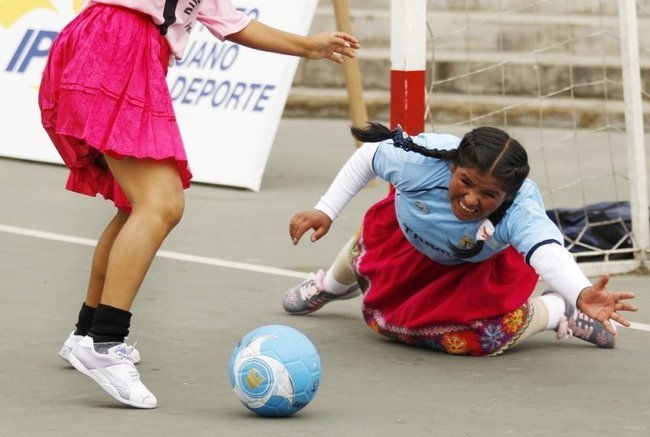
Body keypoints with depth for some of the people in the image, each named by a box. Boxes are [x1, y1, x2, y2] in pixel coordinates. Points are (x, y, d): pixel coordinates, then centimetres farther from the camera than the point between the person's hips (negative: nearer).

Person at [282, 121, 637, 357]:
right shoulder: (420, 160, -43)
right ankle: (332, 285, 60)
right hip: (408, 239, 2)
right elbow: (368, 157, -20)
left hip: (485, 264, -2)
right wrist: (325, 211, -18)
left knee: (489, 335, -21)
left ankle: (558, 312, 7)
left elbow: (547, 251, -68)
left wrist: (582, 294, -88)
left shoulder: (520, 209, -48)